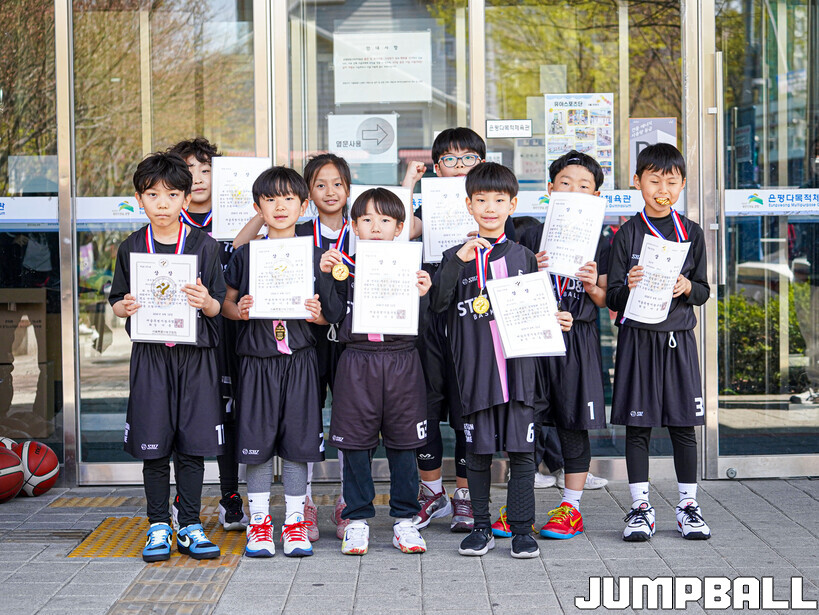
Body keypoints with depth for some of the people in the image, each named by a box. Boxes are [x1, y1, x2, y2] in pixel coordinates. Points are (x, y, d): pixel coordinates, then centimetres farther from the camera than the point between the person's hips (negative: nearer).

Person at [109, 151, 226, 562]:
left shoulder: (203, 246, 1)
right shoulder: (131, 248, 5)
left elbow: (218, 305, 3)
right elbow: (116, 302, 11)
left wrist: (206, 302, -19)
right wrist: (125, 308, -11)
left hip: (195, 355, -1)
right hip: (150, 355, 1)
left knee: (192, 444, 2)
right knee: (153, 445, 3)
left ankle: (190, 526, 13)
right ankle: (158, 527, 14)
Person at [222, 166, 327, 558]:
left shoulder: (313, 255, 5)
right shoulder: (245, 254, 5)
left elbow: (331, 312, 10)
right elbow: (227, 302, 11)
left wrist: (318, 314, -12)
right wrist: (239, 311, -10)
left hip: (299, 359, 0)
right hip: (256, 359, 0)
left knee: (297, 442, 2)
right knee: (256, 441, 2)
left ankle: (295, 521, 13)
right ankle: (259, 521, 14)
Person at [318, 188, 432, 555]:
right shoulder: (345, 266, 5)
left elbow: (419, 325, 3)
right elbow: (334, 315, -2)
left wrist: (422, 295, -15)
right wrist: (326, 277, -9)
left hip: (401, 363, 0)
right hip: (357, 363, 0)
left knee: (402, 443, 5)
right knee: (356, 443, 3)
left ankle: (404, 521, 15)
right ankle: (357, 520, 14)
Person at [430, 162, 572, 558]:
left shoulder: (523, 256, 11)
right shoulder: (456, 257, 5)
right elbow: (438, 304, -10)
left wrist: (556, 321, -2)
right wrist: (459, 259, -17)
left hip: (518, 367, 1)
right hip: (474, 369, -1)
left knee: (521, 449, 0)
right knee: (478, 450, 5)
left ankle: (521, 529, 8)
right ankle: (481, 527, 17)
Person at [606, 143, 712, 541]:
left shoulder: (691, 233, 6)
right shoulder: (627, 234, 1)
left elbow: (704, 292, 8)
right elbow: (612, 299, -1)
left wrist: (687, 287, -13)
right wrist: (629, 287, -21)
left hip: (678, 338, 1)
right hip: (637, 339, -1)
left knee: (683, 425, 4)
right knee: (637, 425, 1)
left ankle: (688, 506, 15)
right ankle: (640, 508, 10)